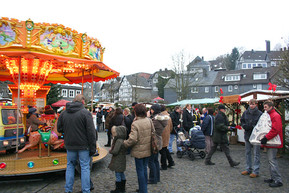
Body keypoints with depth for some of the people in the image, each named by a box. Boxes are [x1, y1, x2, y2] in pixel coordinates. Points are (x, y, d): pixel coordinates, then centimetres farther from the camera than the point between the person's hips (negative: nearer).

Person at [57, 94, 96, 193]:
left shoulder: (64, 113, 4)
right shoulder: (85, 113, -12)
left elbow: (59, 129, 12)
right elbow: (91, 132, -15)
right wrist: (93, 147, -10)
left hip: (70, 145, 5)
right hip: (83, 145, -4)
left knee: (70, 166, 18)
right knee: (85, 167, 5)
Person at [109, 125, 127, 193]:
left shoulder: (118, 141, -23)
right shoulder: (122, 140, 6)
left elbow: (115, 151, -26)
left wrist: (110, 151, -6)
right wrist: (112, 150, 7)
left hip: (118, 161, -9)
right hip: (122, 160, 10)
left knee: (118, 175, 2)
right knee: (122, 174, 18)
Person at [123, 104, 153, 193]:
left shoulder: (135, 124, -21)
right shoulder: (149, 121, -2)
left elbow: (133, 139, -23)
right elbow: (153, 133, 8)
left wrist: (124, 143, -7)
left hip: (139, 151, -6)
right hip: (147, 150, 6)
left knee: (140, 170, 7)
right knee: (144, 169, 20)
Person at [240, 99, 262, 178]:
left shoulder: (260, 114, -10)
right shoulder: (245, 113, 5)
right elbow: (242, 121, 13)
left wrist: (253, 127, -19)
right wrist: (245, 126, -5)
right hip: (247, 135, 6)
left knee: (256, 154, 2)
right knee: (247, 153, 14)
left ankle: (255, 171, 11)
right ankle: (248, 169, 27)